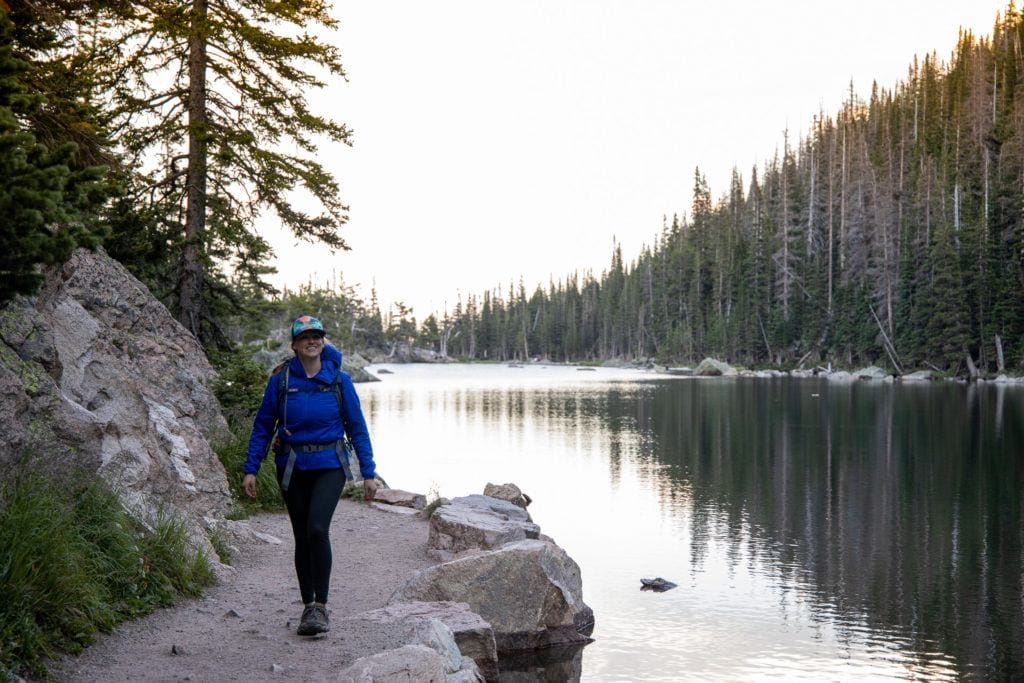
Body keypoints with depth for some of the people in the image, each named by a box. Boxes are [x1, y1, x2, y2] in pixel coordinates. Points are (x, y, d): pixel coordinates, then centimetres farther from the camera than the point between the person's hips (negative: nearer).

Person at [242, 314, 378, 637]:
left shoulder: (339, 380, -1)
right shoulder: (281, 380, -1)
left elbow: (357, 428, 3)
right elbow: (263, 426, 5)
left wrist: (368, 473, 2)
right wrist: (251, 469, -1)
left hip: (329, 467, -2)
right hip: (292, 468, 2)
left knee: (317, 528, -20)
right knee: (302, 537, 8)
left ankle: (321, 605, -10)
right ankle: (309, 607, 21)